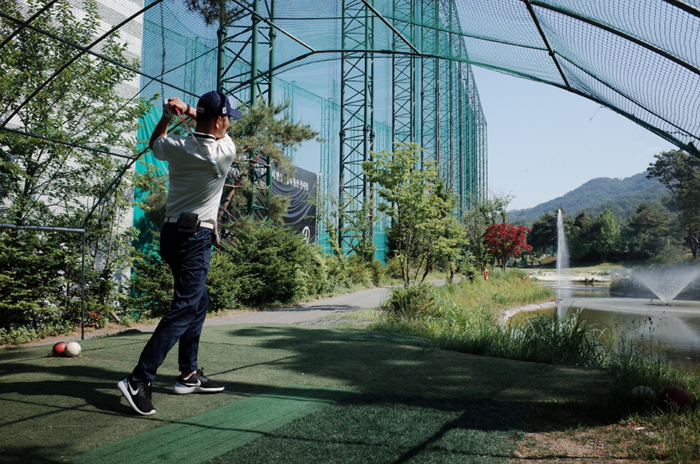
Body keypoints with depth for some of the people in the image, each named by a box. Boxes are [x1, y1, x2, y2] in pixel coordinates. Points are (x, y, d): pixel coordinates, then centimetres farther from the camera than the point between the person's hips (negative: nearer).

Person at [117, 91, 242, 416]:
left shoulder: (176, 148, -1)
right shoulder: (226, 152, -13)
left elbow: (154, 141, 23)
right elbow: (220, 130, 9)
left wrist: (168, 114, 13)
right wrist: (190, 110, 4)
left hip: (173, 232, 8)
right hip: (196, 238, -7)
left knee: (199, 303, 17)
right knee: (185, 309, -7)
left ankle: (189, 375, 24)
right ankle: (138, 381, -13)